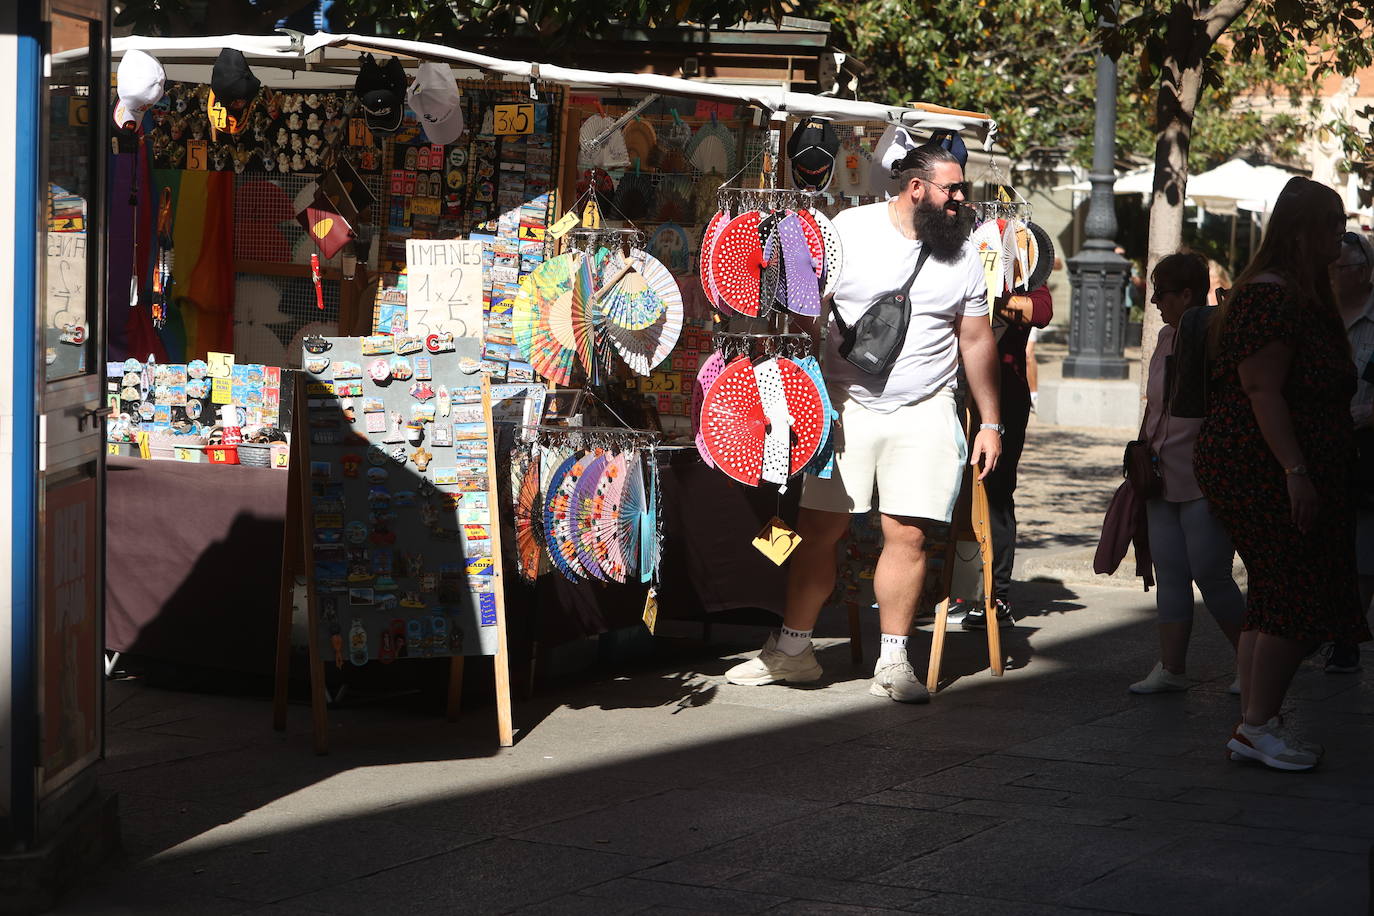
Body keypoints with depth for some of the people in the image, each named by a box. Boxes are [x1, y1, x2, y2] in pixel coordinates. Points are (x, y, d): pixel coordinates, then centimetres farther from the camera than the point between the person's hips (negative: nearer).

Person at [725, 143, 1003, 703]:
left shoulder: (962, 257, 6)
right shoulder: (847, 232, -2)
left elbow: (977, 342, 13)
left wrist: (990, 423, 11)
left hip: (924, 411, 1)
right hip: (846, 404, -1)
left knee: (907, 533, -5)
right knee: (818, 527, 1)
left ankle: (893, 662, 5)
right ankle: (792, 650, 15)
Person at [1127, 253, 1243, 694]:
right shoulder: (1167, 337, 13)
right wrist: (1143, 458, 20)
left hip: (1204, 482, -8)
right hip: (1164, 477, 8)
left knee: (1211, 575, -5)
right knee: (1169, 573, 7)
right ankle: (1171, 668, 12)